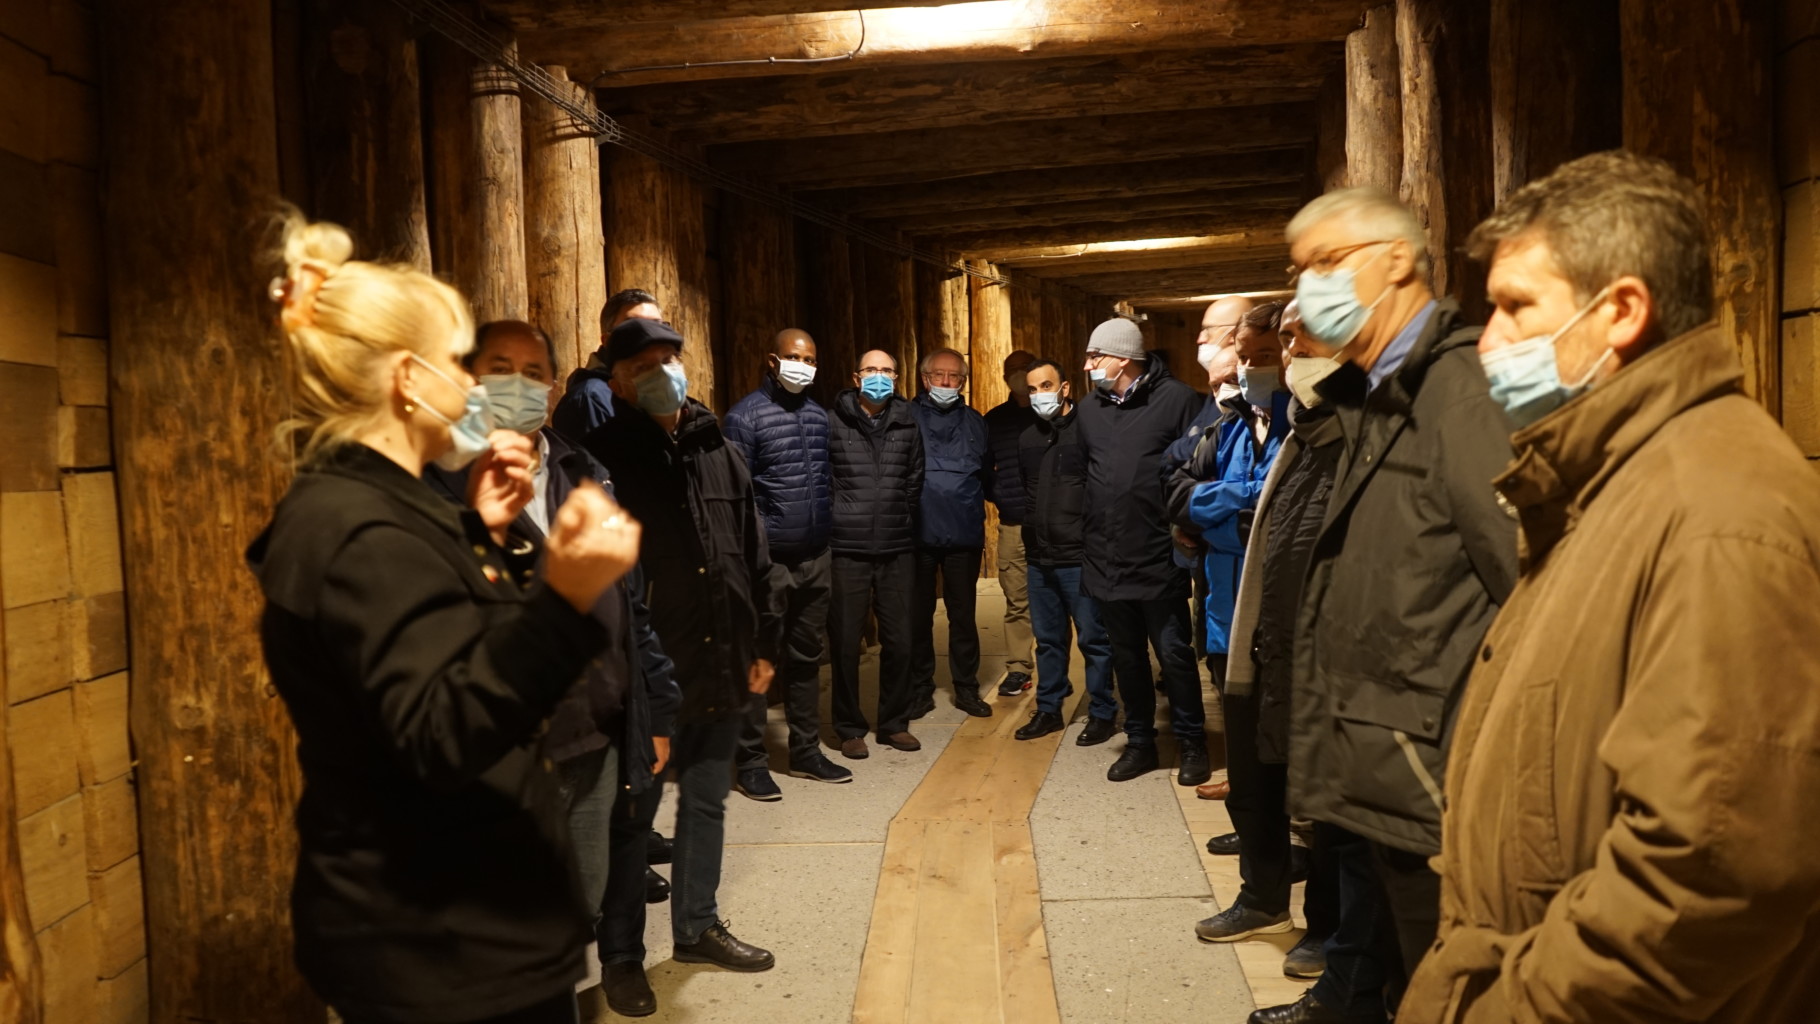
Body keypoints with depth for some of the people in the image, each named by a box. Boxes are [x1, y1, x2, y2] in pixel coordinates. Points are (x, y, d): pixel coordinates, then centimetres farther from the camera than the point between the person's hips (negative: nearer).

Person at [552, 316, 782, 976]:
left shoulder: (719, 451, 9)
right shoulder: (603, 457, -8)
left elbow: (754, 557, 13)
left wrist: (763, 643, 11)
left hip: (724, 668, 6)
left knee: (707, 801, 18)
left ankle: (698, 926, 35)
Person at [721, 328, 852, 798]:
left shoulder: (819, 415, 11)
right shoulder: (746, 416, -7)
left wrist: (827, 539, 12)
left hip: (815, 559, 6)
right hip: (768, 560, -6)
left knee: (806, 657, 14)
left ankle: (806, 751, 25)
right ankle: (750, 761, 11)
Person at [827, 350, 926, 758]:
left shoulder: (907, 426, 9)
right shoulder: (834, 424, -1)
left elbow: (914, 484, 15)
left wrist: (906, 528, 12)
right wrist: (832, 527, 1)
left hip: (897, 551, 3)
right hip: (848, 551, -3)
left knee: (899, 641, 7)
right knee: (846, 643, 3)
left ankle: (894, 723, 23)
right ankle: (850, 729, 17)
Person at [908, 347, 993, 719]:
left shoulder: (975, 423, 10)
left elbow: (986, 475, 16)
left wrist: (976, 514, 6)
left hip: (965, 535, 2)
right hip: (917, 534, -2)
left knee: (963, 614, 9)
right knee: (918, 614, 6)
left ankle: (966, 688, 20)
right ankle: (919, 689, 17)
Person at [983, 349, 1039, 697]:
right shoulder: (994, 419, 12)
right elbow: (982, 467, 16)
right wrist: (996, 496, 2)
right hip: (1012, 524, 2)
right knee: (1016, 600, 3)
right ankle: (1018, 668, 9)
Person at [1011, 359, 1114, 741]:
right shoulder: (1027, 438, 13)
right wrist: (1031, 531, 12)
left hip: (1080, 557, -6)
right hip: (1039, 558, 6)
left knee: (1093, 638, 3)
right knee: (1047, 639, 15)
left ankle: (1101, 713, 15)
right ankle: (1048, 710, 25)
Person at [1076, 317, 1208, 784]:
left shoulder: (1176, 399, -8)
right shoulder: (1089, 410, 10)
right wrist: (1087, 539, 11)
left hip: (1159, 560, -5)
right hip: (1106, 560, 5)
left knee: (1173, 654, 4)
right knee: (1126, 656, 15)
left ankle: (1191, 743, 21)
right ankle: (1139, 741, 28)